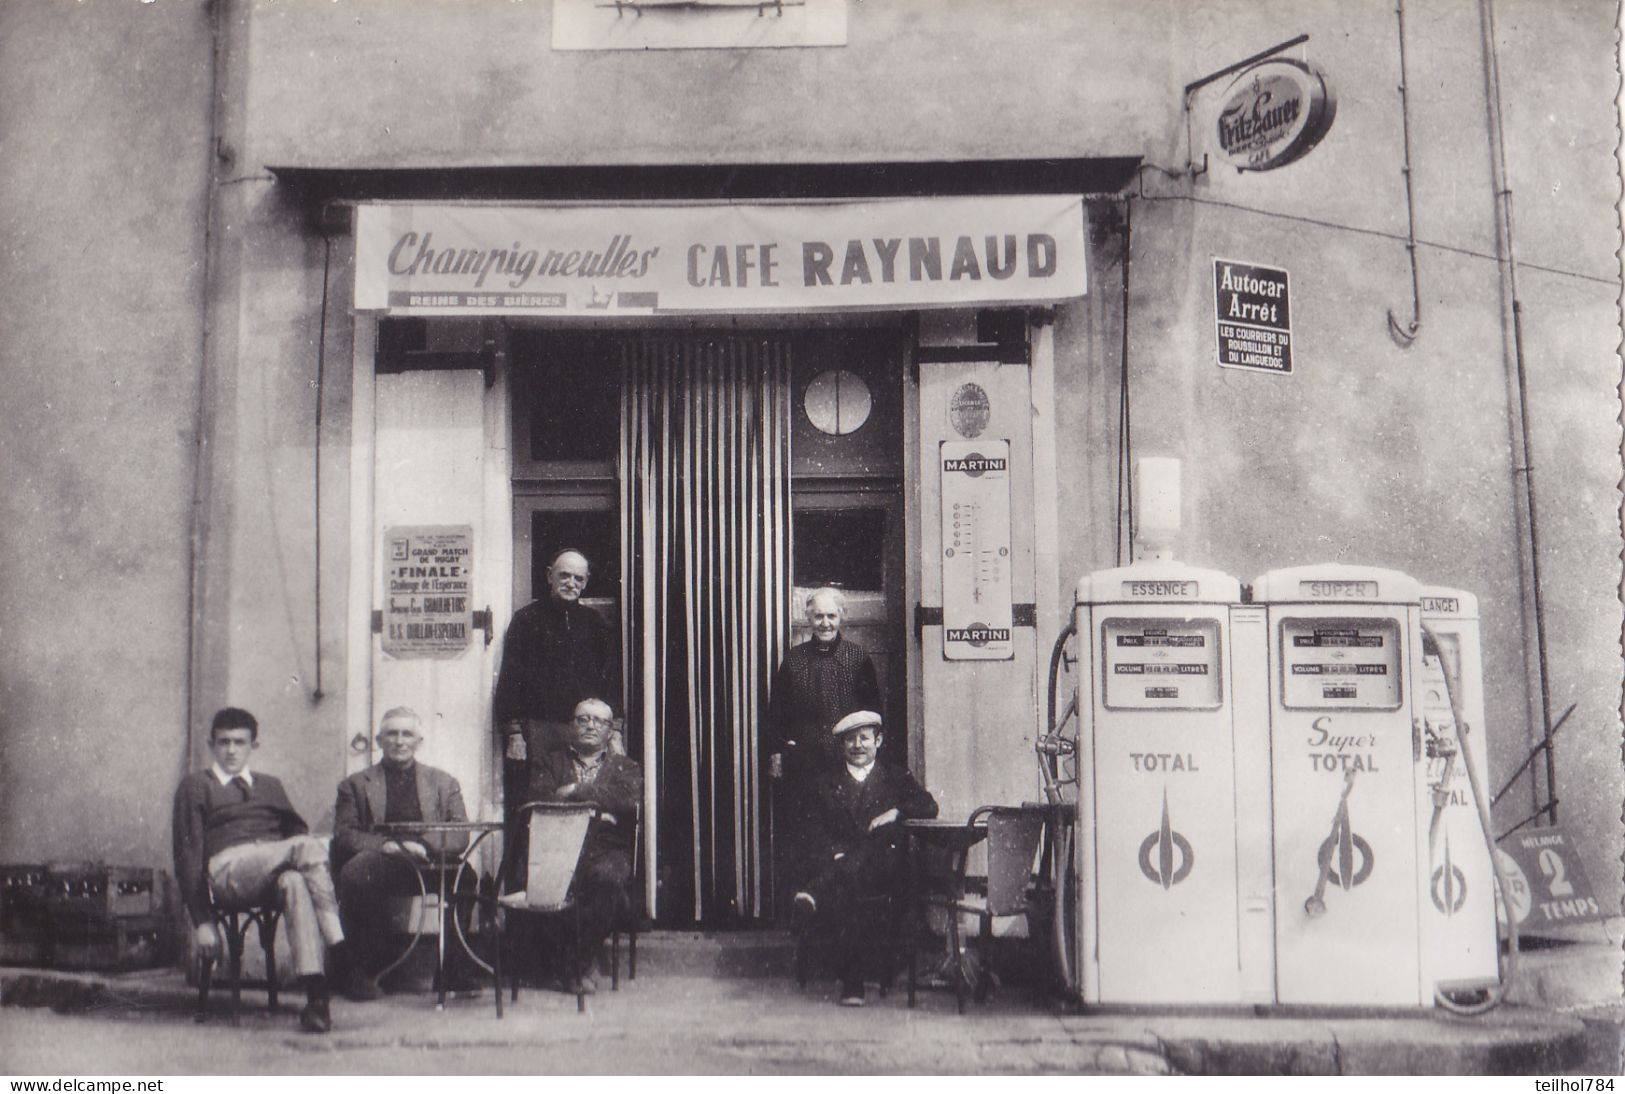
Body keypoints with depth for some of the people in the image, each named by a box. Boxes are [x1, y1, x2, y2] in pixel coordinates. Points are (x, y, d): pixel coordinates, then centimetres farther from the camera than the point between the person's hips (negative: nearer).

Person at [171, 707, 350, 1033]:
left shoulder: (269, 786, 32)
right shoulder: (195, 786, 19)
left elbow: (297, 829, 22)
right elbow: (189, 855, 10)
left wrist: (307, 855, -3)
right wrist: (202, 921, 0)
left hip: (273, 874, 3)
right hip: (227, 868, -3)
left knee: (295, 883, -38)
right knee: (308, 845, -33)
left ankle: (315, 991, -47)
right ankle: (338, 944, -39)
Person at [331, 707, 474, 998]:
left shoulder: (444, 783, 23)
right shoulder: (355, 785, 20)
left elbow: (461, 836, 10)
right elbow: (343, 835, 6)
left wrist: (423, 845, -11)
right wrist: (383, 844, -14)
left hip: (430, 866, 1)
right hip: (381, 863, -1)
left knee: (466, 878, -32)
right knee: (355, 872, -36)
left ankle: (458, 964, -13)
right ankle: (364, 968, -21)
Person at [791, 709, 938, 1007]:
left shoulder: (896, 778, 21)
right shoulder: (824, 782, 21)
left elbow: (929, 807, 6)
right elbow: (814, 833, 11)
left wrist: (897, 811, -13)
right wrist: (836, 854, -10)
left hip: (883, 872, -1)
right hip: (838, 865, 1)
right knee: (840, 891, -36)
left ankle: (814, 894, -57)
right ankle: (851, 982, -38)